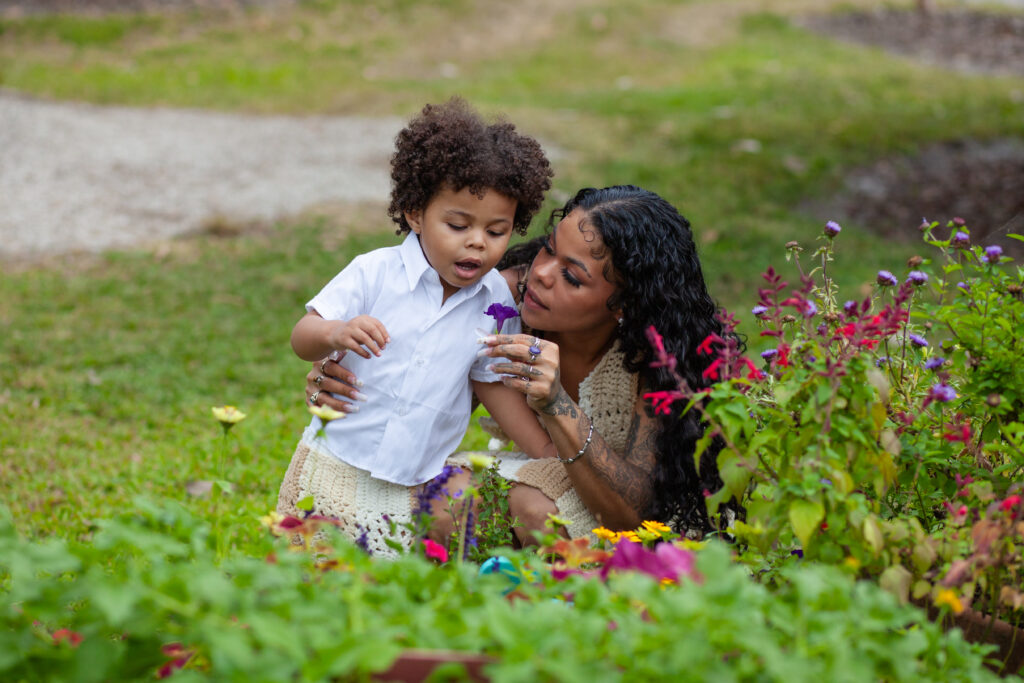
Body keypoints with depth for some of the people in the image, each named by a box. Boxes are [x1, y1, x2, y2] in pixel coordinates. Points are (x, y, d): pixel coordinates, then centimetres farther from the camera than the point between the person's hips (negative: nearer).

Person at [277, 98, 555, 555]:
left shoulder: (495, 301, 0)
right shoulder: (375, 272, -9)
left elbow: (493, 382, 11)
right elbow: (303, 339, -8)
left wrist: (552, 455, 7)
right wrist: (336, 333, -31)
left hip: (417, 488, 2)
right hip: (337, 466, -2)